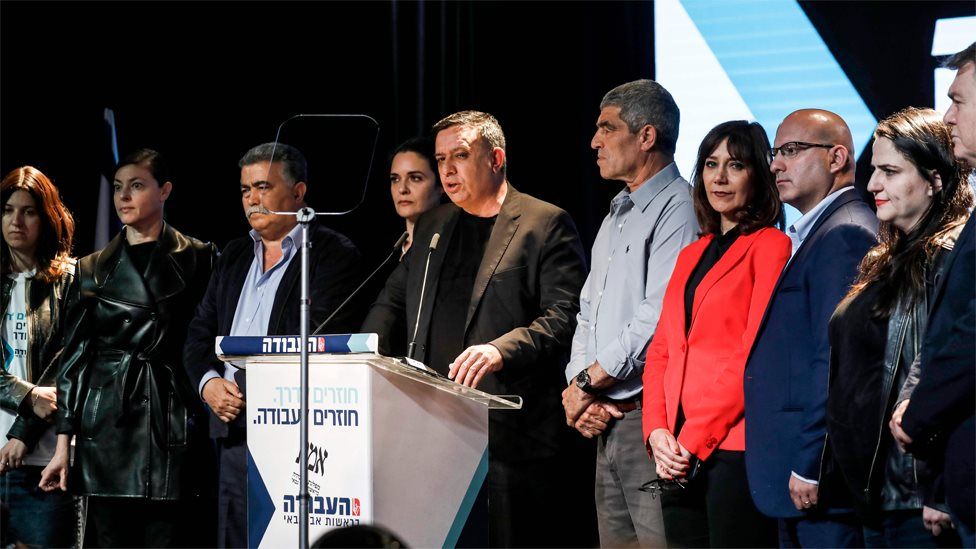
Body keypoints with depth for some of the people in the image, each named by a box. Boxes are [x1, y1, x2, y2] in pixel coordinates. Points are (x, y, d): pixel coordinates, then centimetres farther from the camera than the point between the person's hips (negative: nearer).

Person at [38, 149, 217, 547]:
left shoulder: (198, 259, 6)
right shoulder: (92, 271, 11)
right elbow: (74, 360, 10)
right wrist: (63, 443, 5)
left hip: (173, 423, -2)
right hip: (107, 426, 2)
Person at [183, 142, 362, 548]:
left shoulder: (333, 254, -3)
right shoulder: (234, 255, 20)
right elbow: (200, 332, 20)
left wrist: (249, 390, -13)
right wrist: (209, 384, 0)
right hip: (234, 436, 7)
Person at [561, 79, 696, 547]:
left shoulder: (677, 208, -10)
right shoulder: (616, 216, 21)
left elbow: (658, 317, -19)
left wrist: (587, 381, -10)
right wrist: (580, 391, 4)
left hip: (650, 417, -9)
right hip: (606, 422, 9)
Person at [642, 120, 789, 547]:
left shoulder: (770, 246, -3)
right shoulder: (691, 256, 20)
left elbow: (755, 356, -11)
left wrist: (694, 440, -13)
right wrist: (657, 432, 0)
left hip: (735, 447, -7)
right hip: (679, 459, 7)